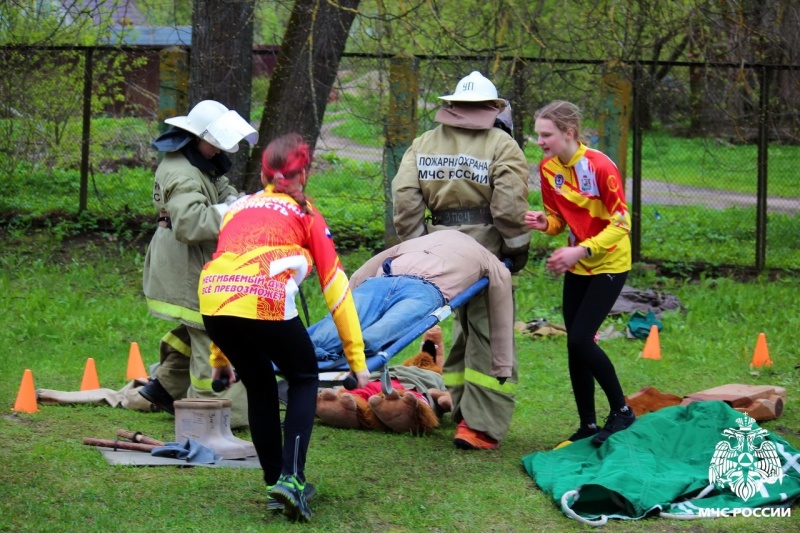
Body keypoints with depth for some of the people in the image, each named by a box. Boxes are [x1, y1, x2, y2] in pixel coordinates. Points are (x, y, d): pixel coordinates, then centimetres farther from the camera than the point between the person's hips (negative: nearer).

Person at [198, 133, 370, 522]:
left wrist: (220, 358, 39)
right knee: (304, 379, 20)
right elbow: (335, 287, 17)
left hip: (213, 302, 4)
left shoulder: (239, 207, 32)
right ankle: (291, 479, 5)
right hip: (266, 301, -4)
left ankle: (275, 483, 29)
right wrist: (357, 359, 19)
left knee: (260, 387, 27)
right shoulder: (304, 213, 21)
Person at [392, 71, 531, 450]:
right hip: (487, 249, -5)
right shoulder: (501, 145, -5)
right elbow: (509, 204, -15)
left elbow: (405, 195, 0)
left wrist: (414, 242, 6)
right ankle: (479, 425, -5)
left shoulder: (424, 143, 10)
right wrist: (517, 247, -3)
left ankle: (463, 414, 22)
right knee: (489, 335, -1)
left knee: (462, 331, 18)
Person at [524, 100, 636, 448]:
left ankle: (621, 411, 2)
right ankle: (587, 426, 14)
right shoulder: (548, 168, -1)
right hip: (577, 265, 7)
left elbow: (621, 224, -20)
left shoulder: (600, 167, -22)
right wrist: (543, 223, -14)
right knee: (575, 344, 5)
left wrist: (580, 250, -29)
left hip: (609, 264, -7)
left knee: (580, 339, -15)